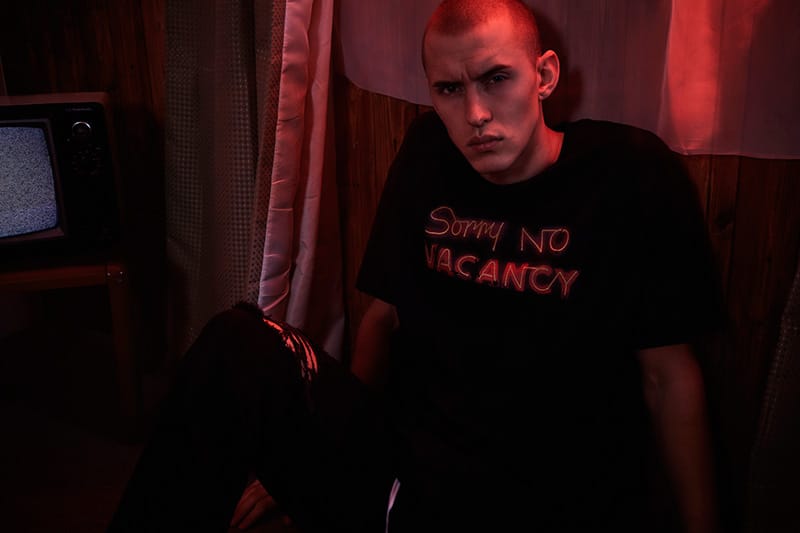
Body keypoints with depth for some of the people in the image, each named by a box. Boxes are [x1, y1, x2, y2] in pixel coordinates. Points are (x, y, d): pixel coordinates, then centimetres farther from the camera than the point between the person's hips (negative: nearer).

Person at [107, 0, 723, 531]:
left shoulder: (632, 176, -7)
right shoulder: (429, 155, 4)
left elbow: (669, 374, -2)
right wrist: (307, 455, 15)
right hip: (403, 461, 4)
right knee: (240, 346, -19)